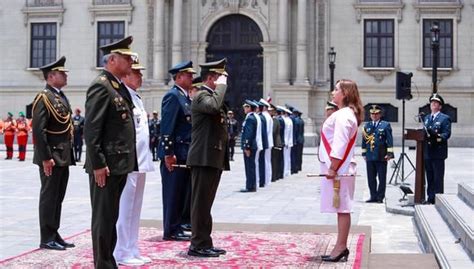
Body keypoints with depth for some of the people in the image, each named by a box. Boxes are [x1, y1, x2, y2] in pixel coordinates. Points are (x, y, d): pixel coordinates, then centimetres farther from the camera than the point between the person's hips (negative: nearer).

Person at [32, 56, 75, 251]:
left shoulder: (62, 97, 15)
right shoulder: (44, 98, -12)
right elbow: (38, 130, -18)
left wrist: (69, 155, 16)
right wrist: (45, 158, -21)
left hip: (63, 157, 9)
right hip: (51, 157, -9)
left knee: (58, 197, 13)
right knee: (49, 196, -1)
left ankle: (54, 235, 22)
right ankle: (46, 239, 6)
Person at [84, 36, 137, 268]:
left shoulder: (120, 87, 16)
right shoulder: (101, 86, -13)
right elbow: (91, 130, -19)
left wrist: (130, 162, 17)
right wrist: (98, 164, -21)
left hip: (120, 165, 9)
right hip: (106, 166, -9)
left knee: (111, 217, 15)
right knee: (104, 217, -2)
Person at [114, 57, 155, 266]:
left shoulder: (136, 98, 18)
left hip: (140, 162, 10)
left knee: (135, 209, 14)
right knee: (125, 208, -4)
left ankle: (132, 251, 22)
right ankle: (121, 253, 4)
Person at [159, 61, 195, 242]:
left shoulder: (185, 97, 17)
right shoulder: (172, 96, -11)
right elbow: (166, 126, -17)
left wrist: (190, 153, 16)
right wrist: (168, 153, -21)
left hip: (185, 154, 9)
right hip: (175, 154, -9)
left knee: (181, 193, 13)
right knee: (173, 193, -1)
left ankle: (176, 228, 21)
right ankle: (171, 231, 6)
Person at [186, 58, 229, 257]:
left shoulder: (212, 95, 21)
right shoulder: (201, 96, -10)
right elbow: (214, 106, -35)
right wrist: (221, 85, -18)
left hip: (214, 158, 10)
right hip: (204, 158, -10)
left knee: (205, 203, 13)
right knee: (201, 202, -5)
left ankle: (204, 243, 19)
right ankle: (199, 245, 0)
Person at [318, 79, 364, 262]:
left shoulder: (343, 115, -14)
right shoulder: (345, 113, 18)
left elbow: (340, 144, -20)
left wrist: (332, 168, -20)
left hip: (339, 170, -10)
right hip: (339, 169, 10)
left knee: (342, 209, -5)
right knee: (341, 209, 11)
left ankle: (341, 247, -1)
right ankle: (341, 247, 17)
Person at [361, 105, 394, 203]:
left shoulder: (385, 125, 1)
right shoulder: (367, 126, 12)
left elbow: (389, 140, -3)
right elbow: (364, 140, 15)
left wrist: (389, 153, -10)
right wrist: (364, 153, 10)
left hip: (381, 156, -4)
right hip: (370, 156, 4)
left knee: (382, 178, 2)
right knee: (371, 178, 7)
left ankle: (380, 197, 9)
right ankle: (373, 196, 15)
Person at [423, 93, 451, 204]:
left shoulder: (445, 118, -2)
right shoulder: (426, 118, 19)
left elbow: (447, 134, -11)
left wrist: (438, 136, -30)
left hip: (438, 152, -6)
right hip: (427, 152, 6)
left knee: (438, 178, -4)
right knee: (429, 177, 11)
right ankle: (430, 198, 17)